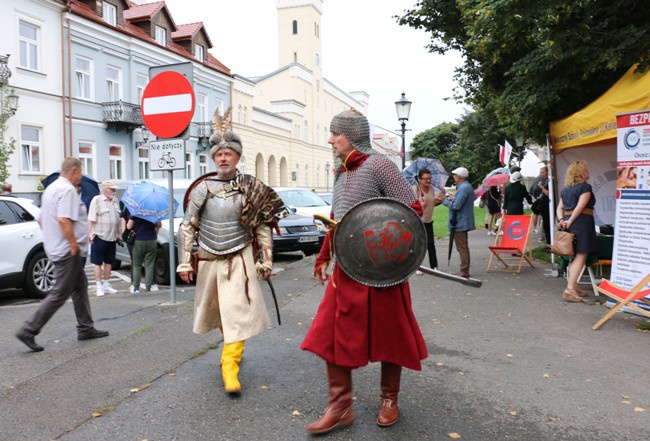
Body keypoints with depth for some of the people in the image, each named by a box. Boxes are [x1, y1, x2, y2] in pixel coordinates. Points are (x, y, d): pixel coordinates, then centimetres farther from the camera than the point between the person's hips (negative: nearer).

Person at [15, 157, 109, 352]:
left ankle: (85, 328, 22)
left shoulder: (51, 188, 16)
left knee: (80, 287, 16)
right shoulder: (67, 189, -16)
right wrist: (74, 244, -20)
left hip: (55, 247, 11)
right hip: (67, 250, -11)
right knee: (59, 294, -5)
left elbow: (41, 219, 22)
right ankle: (28, 330, -1)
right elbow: (63, 220, -27)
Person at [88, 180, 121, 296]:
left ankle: (106, 285, 22)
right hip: (99, 236, -6)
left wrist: (118, 233, 18)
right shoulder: (97, 200, -7)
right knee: (98, 263, 0)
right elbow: (91, 219, -11)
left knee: (109, 262, 12)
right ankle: (99, 287, 5)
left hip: (112, 237, 6)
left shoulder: (115, 201, 12)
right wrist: (90, 233, -17)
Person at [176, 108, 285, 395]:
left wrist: (265, 261, -2)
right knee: (218, 312, 17)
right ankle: (232, 346, 43)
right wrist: (185, 262, -1)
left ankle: (230, 366, -3)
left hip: (239, 260, -2)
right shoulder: (202, 189, -1)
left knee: (237, 312, -10)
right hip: (209, 261, 3)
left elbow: (263, 228, 0)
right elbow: (187, 228, 2)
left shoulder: (251, 189, -4)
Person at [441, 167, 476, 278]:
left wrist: (445, 201, -11)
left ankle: (464, 272, -1)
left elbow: (456, 206, -24)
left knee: (462, 248, -5)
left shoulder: (463, 188, -20)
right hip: (463, 222, 11)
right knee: (463, 247, 18)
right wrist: (452, 199, 8)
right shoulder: (466, 186, 13)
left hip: (460, 223, -11)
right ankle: (464, 271, 27)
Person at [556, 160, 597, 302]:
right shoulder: (585, 186, -6)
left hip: (568, 223, 8)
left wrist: (561, 220, 1)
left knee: (573, 255, 15)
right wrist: (570, 221, -10)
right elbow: (580, 206, -15)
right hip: (582, 221, -8)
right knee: (581, 255, -8)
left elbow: (560, 207, 12)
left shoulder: (565, 189, 18)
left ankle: (574, 286, 21)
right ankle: (570, 289, -15)